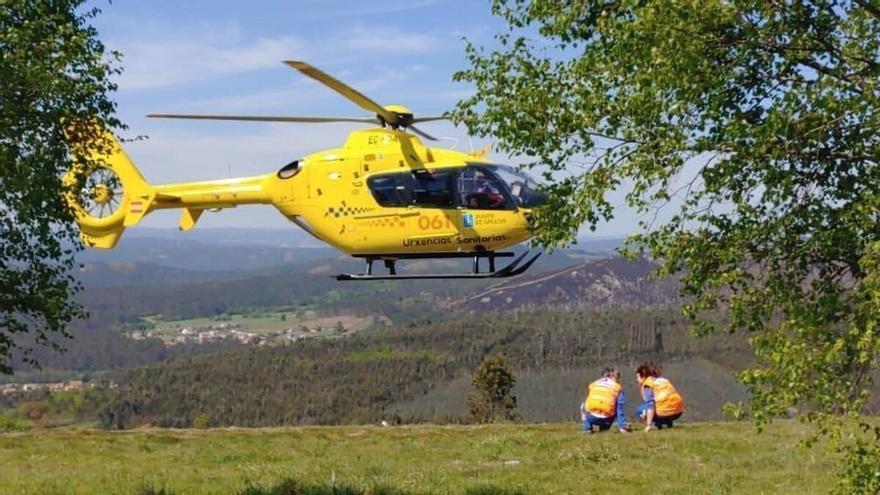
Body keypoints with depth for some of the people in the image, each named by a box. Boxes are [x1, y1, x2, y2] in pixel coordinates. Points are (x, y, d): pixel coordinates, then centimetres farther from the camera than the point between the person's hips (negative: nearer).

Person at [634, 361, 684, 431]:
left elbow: (650, 404, -12)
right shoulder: (662, 379, 24)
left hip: (664, 412, -7)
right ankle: (669, 423, 16)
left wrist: (648, 425, -16)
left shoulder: (647, 383, 1)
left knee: (639, 410, 13)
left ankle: (658, 424, -2)